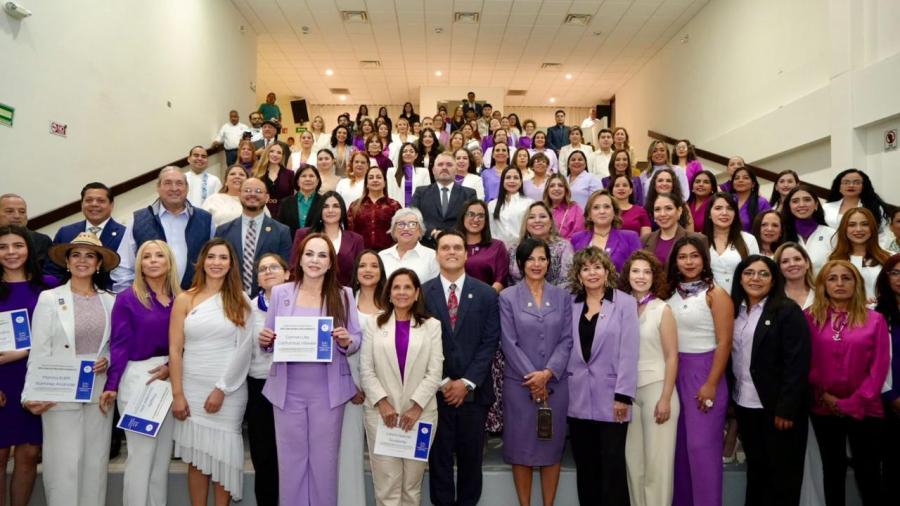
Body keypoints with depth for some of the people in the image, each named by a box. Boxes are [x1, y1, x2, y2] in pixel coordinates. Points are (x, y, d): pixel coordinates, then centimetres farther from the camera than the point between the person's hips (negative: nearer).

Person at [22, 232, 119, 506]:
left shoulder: (110, 301, 6)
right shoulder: (49, 298, -3)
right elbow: (38, 352, -6)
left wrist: (108, 360, -6)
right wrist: (32, 394, -12)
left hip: (99, 393, 3)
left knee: (95, 463, 10)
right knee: (64, 465, 1)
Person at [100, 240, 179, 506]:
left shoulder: (180, 299, 5)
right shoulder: (127, 298, -4)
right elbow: (119, 344, -7)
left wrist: (172, 365, -11)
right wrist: (111, 385, -13)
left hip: (171, 379, 4)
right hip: (138, 378, -4)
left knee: (163, 453, 12)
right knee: (141, 453, 2)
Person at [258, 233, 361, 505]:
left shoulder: (343, 294, 0)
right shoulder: (280, 292, 2)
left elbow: (357, 340, 1)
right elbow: (270, 337, 8)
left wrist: (346, 341, -20)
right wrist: (265, 340, -14)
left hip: (328, 390, 0)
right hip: (288, 389, 1)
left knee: (324, 458, 10)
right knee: (290, 458, 10)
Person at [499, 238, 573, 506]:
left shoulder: (562, 296, 7)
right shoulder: (508, 297, 1)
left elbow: (566, 340, 1)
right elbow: (509, 343, -5)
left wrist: (548, 373, -12)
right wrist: (532, 377, -11)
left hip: (555, 383, 2)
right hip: (519, 384, -2)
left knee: (552, 446, 8)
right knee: (521, 446, 5)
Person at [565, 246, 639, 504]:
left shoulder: (625, 303, -3)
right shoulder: (571, 304, 7)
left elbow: (629, 352, -8)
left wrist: (623, 395, -13)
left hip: (610, 396, -3)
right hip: (578, 398, 3)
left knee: (613, 466, 4)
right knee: (585, 465, 13)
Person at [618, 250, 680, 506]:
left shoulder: (662, 309, -5)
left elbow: (672, 357, -6)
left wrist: (666, 398, -12)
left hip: (656, 388, -3)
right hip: (628, 391, 4)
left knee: (657, 461, 2)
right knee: (632, 459, 10)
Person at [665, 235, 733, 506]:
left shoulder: (715, 294, -7)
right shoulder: (672, 293, 8)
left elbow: (724, 343, -11)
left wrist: (711, 384, -15)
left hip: (703, 372, -5)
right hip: (675, 373, 5)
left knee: (702, 445, -2)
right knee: (679, 443, 12)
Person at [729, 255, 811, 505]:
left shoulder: (788, 311, -10)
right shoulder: (734, 310, 7)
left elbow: (797, 364, -15)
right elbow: (729, 356, 9)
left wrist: (786, 409, -19)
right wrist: (729, 399, 4)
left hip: (776, 406, -5)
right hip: (744, 404, 5)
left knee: (782, 472, 8)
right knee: (755, 468, 17)